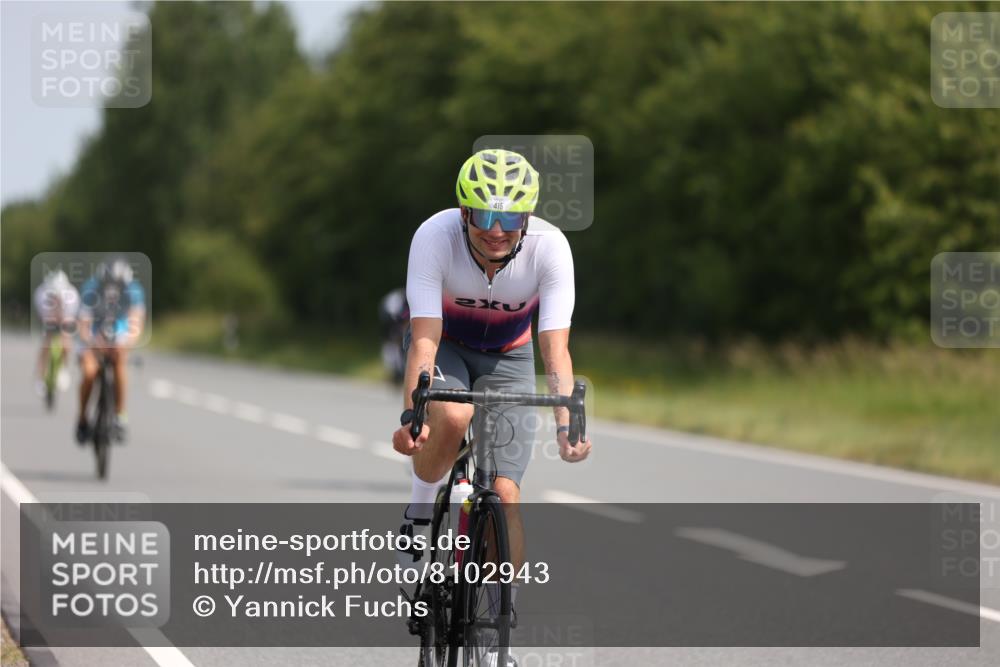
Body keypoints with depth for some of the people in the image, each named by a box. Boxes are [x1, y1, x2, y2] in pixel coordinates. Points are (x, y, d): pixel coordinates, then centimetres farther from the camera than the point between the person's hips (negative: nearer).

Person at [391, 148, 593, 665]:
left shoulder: (549, 247, -30)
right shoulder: (435, 236, -32)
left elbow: (555, 347, -32)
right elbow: (425, 337, -35)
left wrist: (567, 424, -46)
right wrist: (410, 414, -47)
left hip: (507, 356, 1)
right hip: (444, 346, -1)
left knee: (504, 493, -11)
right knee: (452, 416, -36)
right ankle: (420, 511, -7)